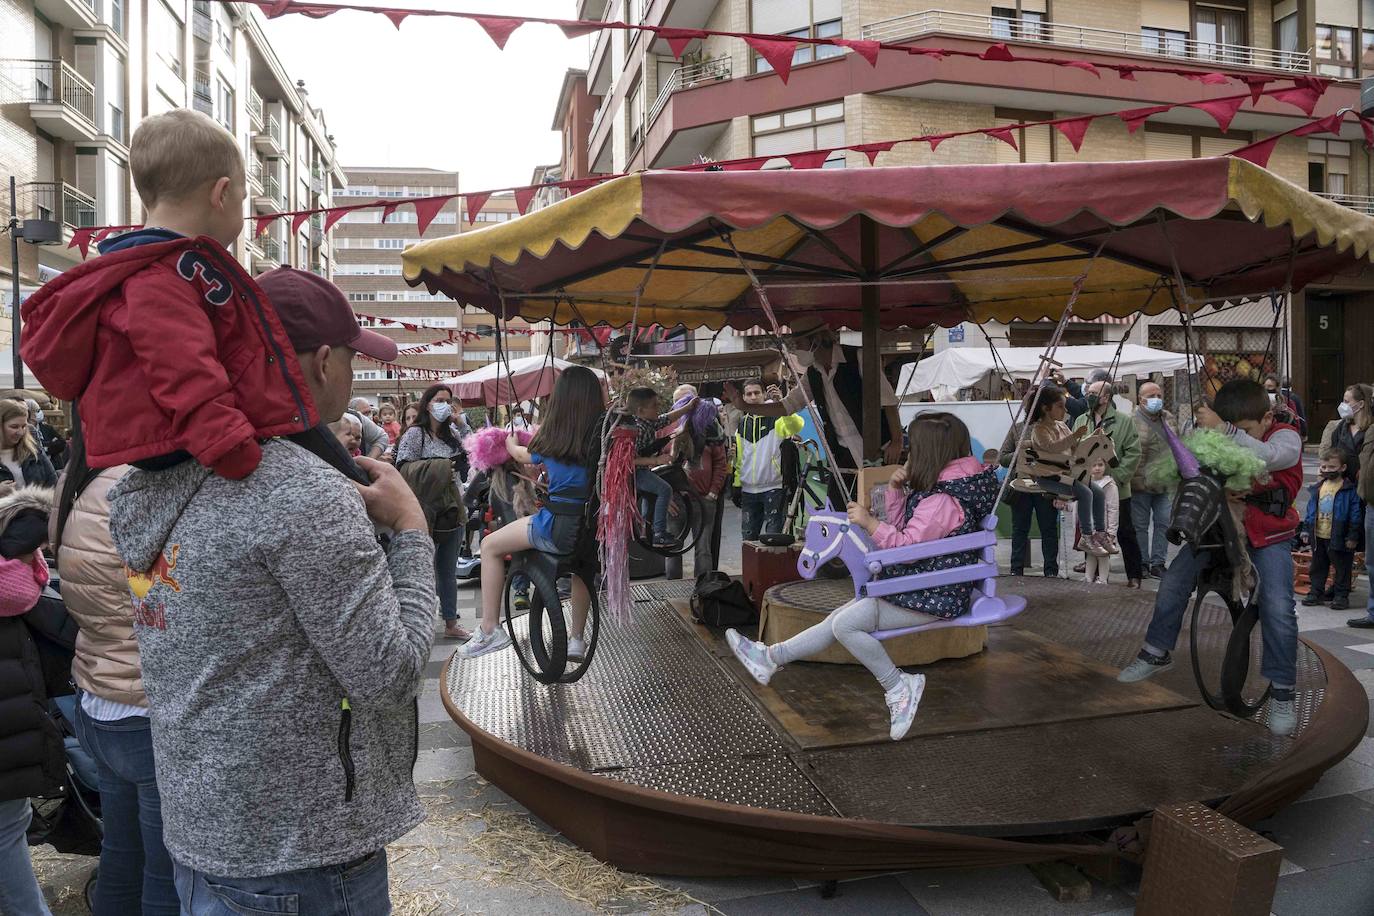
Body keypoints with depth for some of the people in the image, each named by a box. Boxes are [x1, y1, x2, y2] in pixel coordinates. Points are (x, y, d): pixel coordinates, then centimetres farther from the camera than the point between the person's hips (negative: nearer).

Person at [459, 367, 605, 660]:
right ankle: (577, 638, 41)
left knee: (490, 546, 17)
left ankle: (489, 630, 15)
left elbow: (525, 456, 18)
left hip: (560, 529, -4)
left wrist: (510, 442, 40)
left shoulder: (552, 436, -3)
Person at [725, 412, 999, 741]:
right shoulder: (943, 487, 11)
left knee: (845, 624, -16)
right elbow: (903, 530, 15)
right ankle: (771, 657, 14)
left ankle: (897, 686, -3)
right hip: (917, 588, 11)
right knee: (842, 617, 9)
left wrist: (870, 523, -19)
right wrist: (896, 490, 2)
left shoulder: (943, 500, -22)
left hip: (931, 598, -11)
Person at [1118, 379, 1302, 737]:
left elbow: (1267, 457, -40)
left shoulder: (1286, 437, -17)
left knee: (1278, 609, -17)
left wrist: (1224, 429, -46)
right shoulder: (1218, 440, -7)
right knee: (1174, 580, -4)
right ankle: (1156, 653, 17)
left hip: (1269, 536, -3)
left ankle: (1282, 693, 1)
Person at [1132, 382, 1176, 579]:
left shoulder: (1170, 420, 12)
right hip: (1140, 484, -5)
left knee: (1164, 524, 6)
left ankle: (1158, 563, 15)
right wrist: (1129, 478, -12)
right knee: (1140, 525, 4)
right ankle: (1142, 563, 14)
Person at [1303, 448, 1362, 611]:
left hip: (1338, 537, -5)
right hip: (1318, 536, 6)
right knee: (1318, 567, 14)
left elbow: (1356, 514, -10)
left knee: (1342, 567, 5)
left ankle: (1341, 595, 14)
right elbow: (1311, 510, 13)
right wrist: (1308, 530, 11)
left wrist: (1353, 536, -12)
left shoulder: (1349, 489, -10)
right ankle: (1316, 592, 23)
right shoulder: (1318, 488, 7)